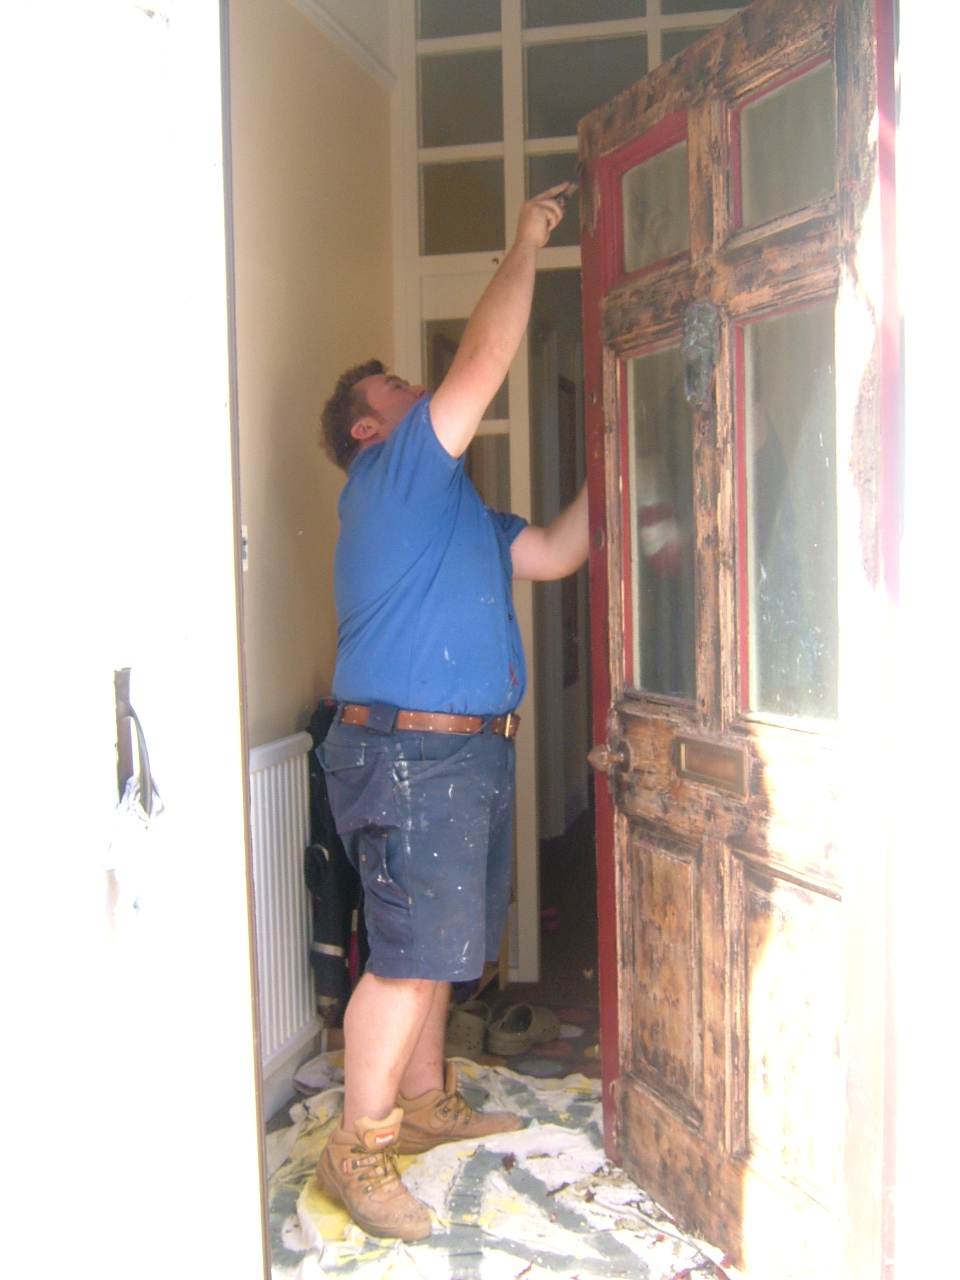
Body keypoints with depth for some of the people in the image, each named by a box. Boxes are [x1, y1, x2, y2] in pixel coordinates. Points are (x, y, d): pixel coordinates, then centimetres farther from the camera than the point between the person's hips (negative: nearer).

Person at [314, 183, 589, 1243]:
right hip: (408, 752, -10)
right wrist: (528, 242, -4)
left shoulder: (450, 505, 22)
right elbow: (486, 356, -14)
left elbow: (550, 555, 20)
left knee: (435, 945, 17)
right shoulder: (392, 476, -8)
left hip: (464, 754, 10)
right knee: (410, 956, -7)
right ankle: (356, 1150, 4)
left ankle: (427, 1104, 31)